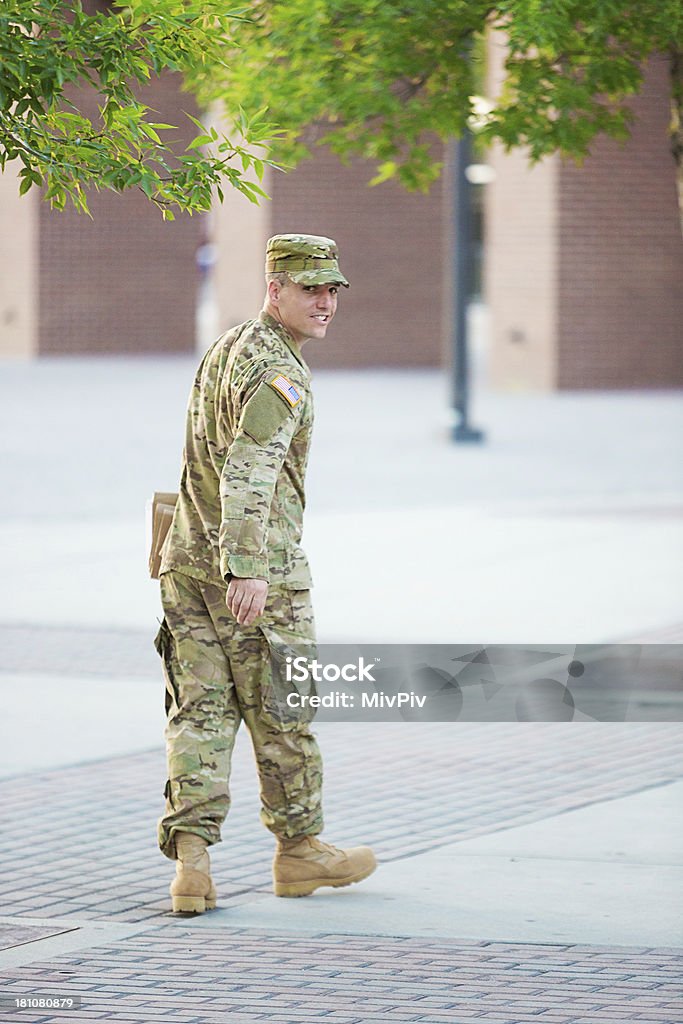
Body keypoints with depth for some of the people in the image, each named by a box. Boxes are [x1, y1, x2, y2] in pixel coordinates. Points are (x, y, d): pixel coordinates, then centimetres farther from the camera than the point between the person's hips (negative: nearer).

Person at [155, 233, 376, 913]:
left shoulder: (224, 352, 17)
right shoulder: (277, 372, -14)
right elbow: (248, 473, -26)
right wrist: (247, 570, -33)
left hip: (186, 560, 8)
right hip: (259, 572, -8)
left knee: (200, 711, 2)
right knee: (282, 711, 6)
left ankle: (191, 857, -9)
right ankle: (299, 850, 18)